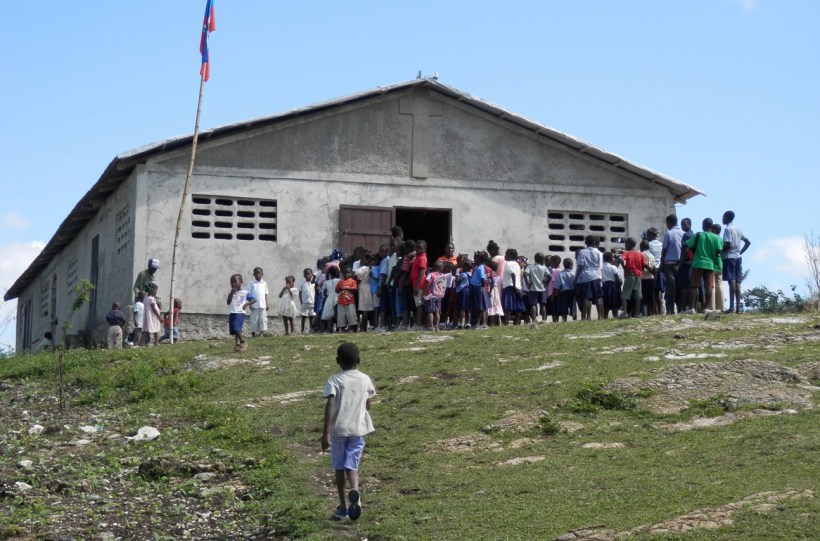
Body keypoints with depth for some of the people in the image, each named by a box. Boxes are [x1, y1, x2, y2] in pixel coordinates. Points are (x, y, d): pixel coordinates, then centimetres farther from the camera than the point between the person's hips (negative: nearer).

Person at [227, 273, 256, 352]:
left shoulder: (245, 293, 1)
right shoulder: (231, 293, 13)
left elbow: (254, 299, 0)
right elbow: (228, 302, 2)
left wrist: (247, 304, -14)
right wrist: (231, 294, -7)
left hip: (240, 313, -6)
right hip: (232, 313, 6)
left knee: (237, 329, -19)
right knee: (233, 331, 5)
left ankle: (243, 343, -6)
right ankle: (237, 344, 12)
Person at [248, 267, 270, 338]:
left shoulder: (264, 283, 9)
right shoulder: (251, 283, 1)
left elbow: (266, 294, 12)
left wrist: (267, 304, 7)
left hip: (263, 305, 2)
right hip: (254, 306, -2)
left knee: (263, 320, -2)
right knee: (254, 320, 0)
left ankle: (261, 334, -1)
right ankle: (253, 336, 7)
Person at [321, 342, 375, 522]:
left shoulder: (334, 380, -7)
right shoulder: (365, 379, 4)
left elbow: (330, 406, -17)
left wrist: (326, 432, -19)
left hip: (339, 429, -2)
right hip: (359, 428, 2)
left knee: (339, 467, 13)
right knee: (352, 465, 4)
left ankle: (343, 507, 18)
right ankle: (355, 489, -29)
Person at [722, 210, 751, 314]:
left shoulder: (728, 229, -9)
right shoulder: (738, 229, 16)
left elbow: (728, 245, -18)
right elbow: (748, 242, 19)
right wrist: (740, 252, 17)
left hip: (729, 257, -8)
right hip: (738, 258, 8)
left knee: (731, 281, -12)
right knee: (737, 282, 5)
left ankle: (732, 307, -16)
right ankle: (738, 307, 2)